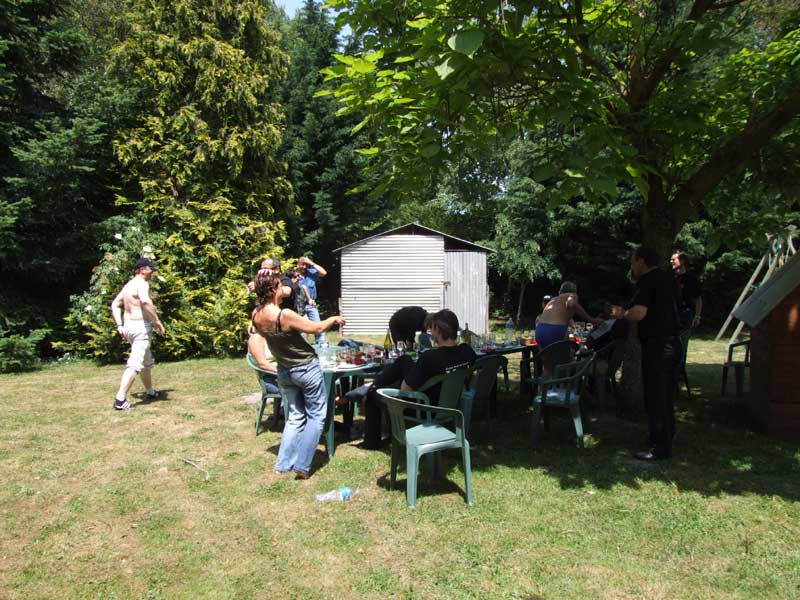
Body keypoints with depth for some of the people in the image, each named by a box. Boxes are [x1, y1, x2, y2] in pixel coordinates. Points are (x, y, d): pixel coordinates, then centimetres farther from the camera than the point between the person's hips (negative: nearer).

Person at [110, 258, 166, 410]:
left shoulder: (128, 285, 16)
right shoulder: (142, 284, -12)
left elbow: (115, 304, 19)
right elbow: (146, 302, -31)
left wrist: (120, 325, 15)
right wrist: (157, 320, -23)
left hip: (128, 326, 10)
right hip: (141, 326, -10)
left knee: (147, 361, 23)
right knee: (134, 364, -11)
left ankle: (151, 392, 35)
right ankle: (120, 399, -16)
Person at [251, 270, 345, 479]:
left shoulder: (256, 315, -9)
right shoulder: (285, 315, -30)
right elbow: (317, 328, -17)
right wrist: (334, 319, 1)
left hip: (284, 371, 7)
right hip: (307, 369, -7)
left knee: (295, 415, 19)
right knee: (316, 415, 8)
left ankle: (284, 463, 17)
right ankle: (302, 465, 6)